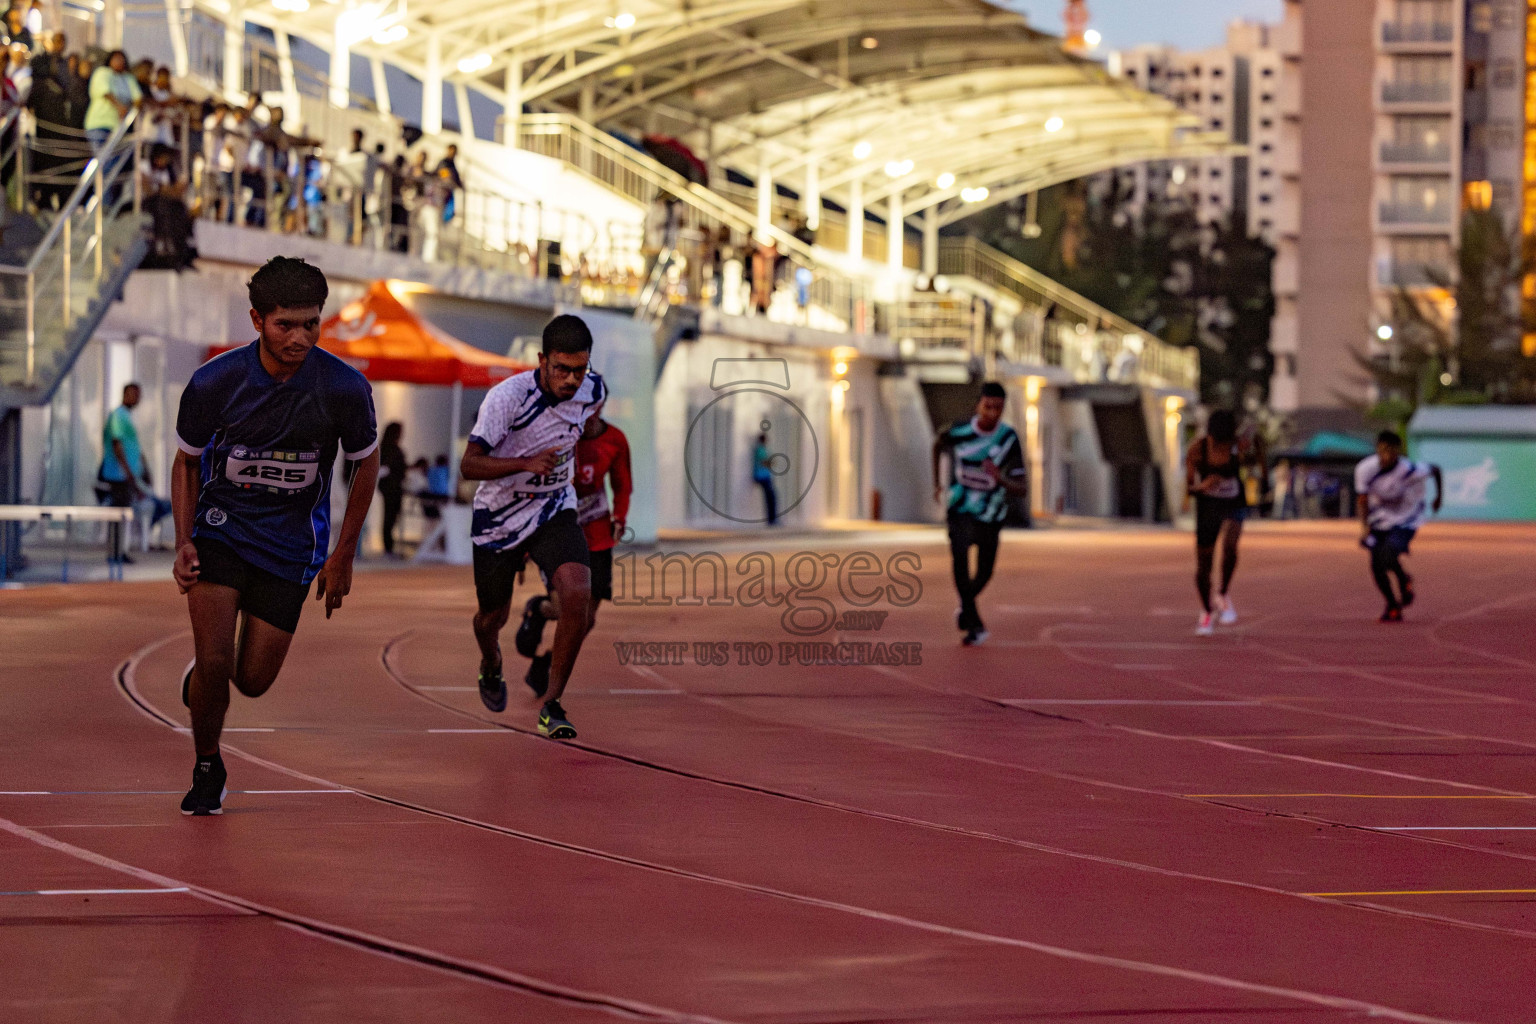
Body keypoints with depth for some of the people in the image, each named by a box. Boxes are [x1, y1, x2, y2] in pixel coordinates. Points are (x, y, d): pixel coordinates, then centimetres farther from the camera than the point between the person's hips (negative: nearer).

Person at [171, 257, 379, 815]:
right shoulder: (214, 382, -17)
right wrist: (184, 544, -10)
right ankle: (206, 769, 14)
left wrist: (342, 557, 2)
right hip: (221, 524, -1)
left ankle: (201, 680, 40)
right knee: (214, 661, -14)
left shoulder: (345, 388, -18)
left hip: (291, 540, 1)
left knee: (252, 680, 2)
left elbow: (366, 464, 0)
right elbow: (187, 462, 1)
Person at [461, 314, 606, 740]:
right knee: (493, 616, 14)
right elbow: (469, 465, -25)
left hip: (554, 509, 2)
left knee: (577, 593, -24)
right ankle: (491, 665, 53)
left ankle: (551, 702, -12)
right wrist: (525, 463, -40)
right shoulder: (508, 397, -26)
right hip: (499, 516, -2)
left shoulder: (593, 390, -11)